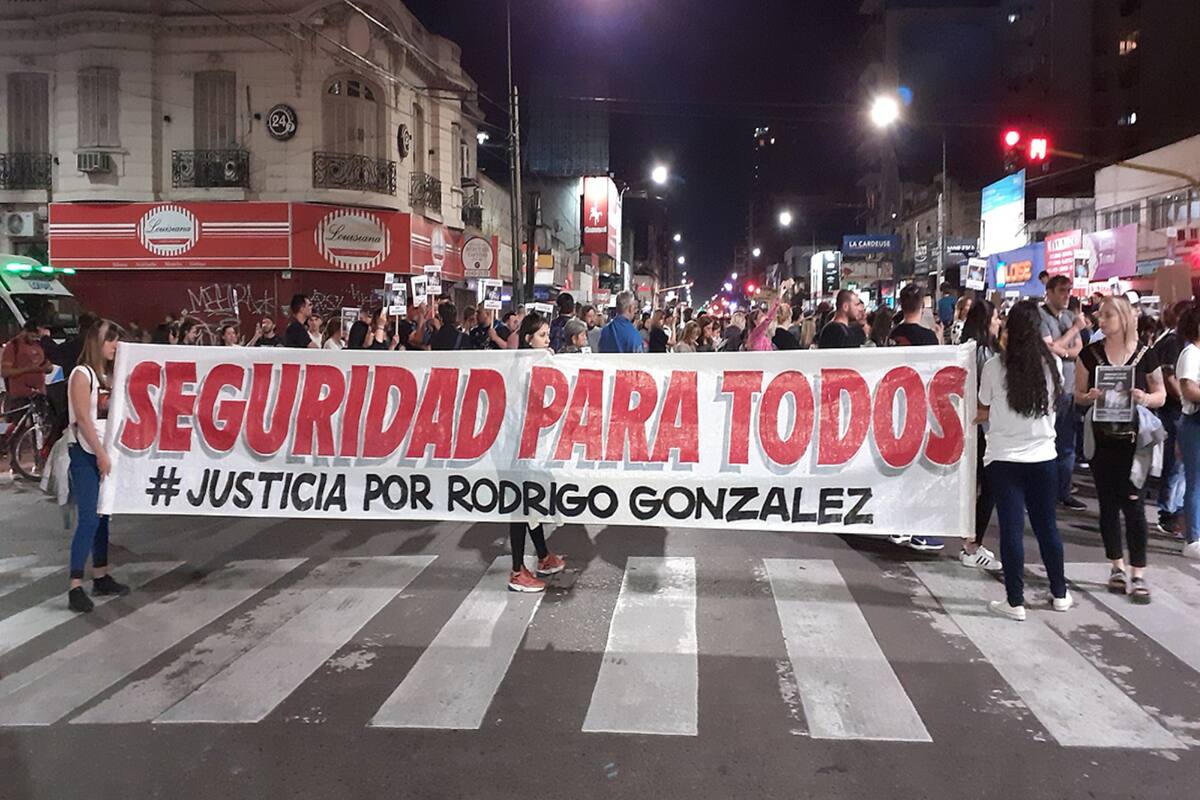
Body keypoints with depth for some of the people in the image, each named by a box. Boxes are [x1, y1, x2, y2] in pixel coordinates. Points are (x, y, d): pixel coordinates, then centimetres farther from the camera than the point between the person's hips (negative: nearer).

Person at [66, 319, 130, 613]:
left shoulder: (108, 375, 14)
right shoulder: (82, 374, -9)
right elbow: (82, 417, -14)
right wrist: (100, 453, -16)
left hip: (105, 452, 7)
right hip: (86, 454, -7)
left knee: (102, 516, 11)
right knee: (88, 519, -10)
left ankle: (101, 577, 20)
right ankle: (75, 588, -7)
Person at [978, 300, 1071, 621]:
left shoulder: (995, 366, -11)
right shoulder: (1052, 363, -3)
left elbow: (983, 412, 0)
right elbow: (1053, 403, 13)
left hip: (1004, 458, -3)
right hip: (1043, 456, 3)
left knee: (1011, 528, 1)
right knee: (1047, 525, 15)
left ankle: (1015, 602, 5)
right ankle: (1059, 593, 28)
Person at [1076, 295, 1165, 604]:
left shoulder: (1145, 355, -2)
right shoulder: (1090, 353, 1)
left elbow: (1161, 395, 5)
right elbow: (1078, 394, 6)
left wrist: (1146, 399, -17)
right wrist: (1089, 396, -16)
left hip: (1132, 441, -2)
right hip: (1101, 440, 2)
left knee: (1133, 504, -2)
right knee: (1108, 504, 9)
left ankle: (1138, 574, 6)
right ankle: (1118, 567, 22)